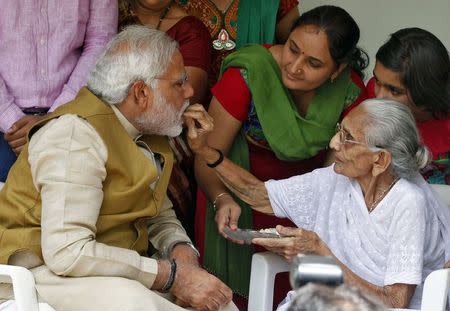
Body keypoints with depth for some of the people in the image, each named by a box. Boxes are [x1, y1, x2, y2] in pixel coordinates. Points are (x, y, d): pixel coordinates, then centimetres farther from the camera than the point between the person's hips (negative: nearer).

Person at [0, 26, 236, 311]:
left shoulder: (151, 136, 7)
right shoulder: (76, 133, -21)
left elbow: (162, 217, 17)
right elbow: (67, 253, -29)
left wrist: (181, 252, -8)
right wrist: (172, 275, -26)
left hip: (118, 272, 8)